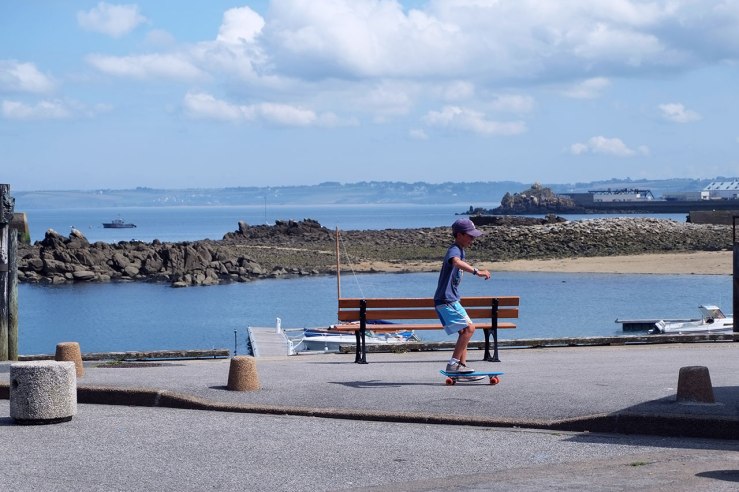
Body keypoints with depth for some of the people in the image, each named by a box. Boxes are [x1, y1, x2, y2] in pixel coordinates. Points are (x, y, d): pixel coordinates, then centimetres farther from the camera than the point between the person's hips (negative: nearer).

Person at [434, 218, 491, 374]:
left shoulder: (460, 250, 15)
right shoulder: (454, 250, -18)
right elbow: (456, 262, -43)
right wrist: (476, 271, -52)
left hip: (451, 300, 11)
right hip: (446, 301, -11)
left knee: (464, 331, 14)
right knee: (469, 328, -17)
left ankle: (461, 366, 17)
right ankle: (453, 365, -16)